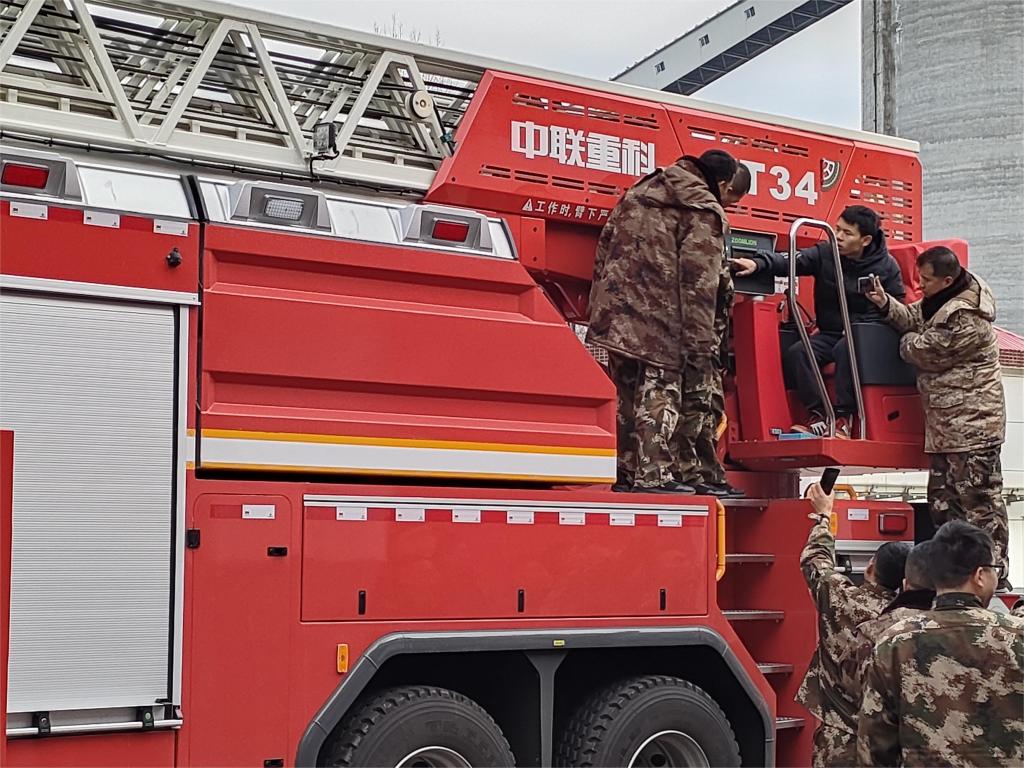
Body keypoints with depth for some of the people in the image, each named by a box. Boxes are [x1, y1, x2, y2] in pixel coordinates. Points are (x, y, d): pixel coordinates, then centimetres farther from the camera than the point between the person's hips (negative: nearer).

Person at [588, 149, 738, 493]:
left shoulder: (638, 193, 17)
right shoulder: (704, 214, -6)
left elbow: (604, 249, 18)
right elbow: (699, 287, -12)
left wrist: (598, 308, 22)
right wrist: (700, 350, -11)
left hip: (615, 312, 7)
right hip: (659, 323, -7)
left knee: (627, 393, 15)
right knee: (658, 393, 0)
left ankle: (625, 473, 21)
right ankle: (653, 476, -2)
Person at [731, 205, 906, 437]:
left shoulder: (886, 266, -3)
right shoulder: (825, 253, 1)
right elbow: (790, 261, -13)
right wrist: (758, 263, -32)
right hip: (830, 333, 4)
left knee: (845, 349, -37)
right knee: (795, 353, -23)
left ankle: (844, 417, -27)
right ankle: (819, 415, -18)